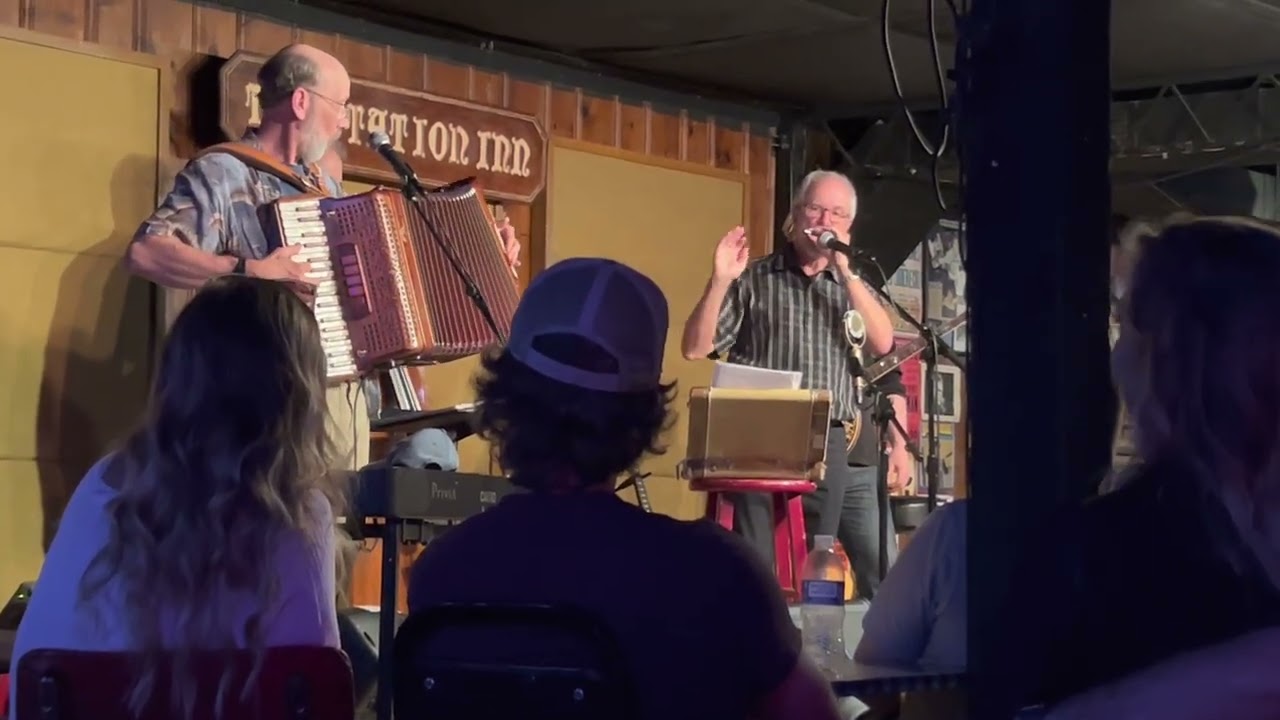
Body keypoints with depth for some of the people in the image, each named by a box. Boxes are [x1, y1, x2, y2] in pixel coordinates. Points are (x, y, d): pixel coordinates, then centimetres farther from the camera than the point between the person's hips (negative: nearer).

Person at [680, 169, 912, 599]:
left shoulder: (856, 287, 17)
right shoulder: (754, 281, 8)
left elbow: (883, 348, 3)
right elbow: (695, 349, 0)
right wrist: (719, 281, -10)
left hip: (844, 452, 3)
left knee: (885, 578, -1)